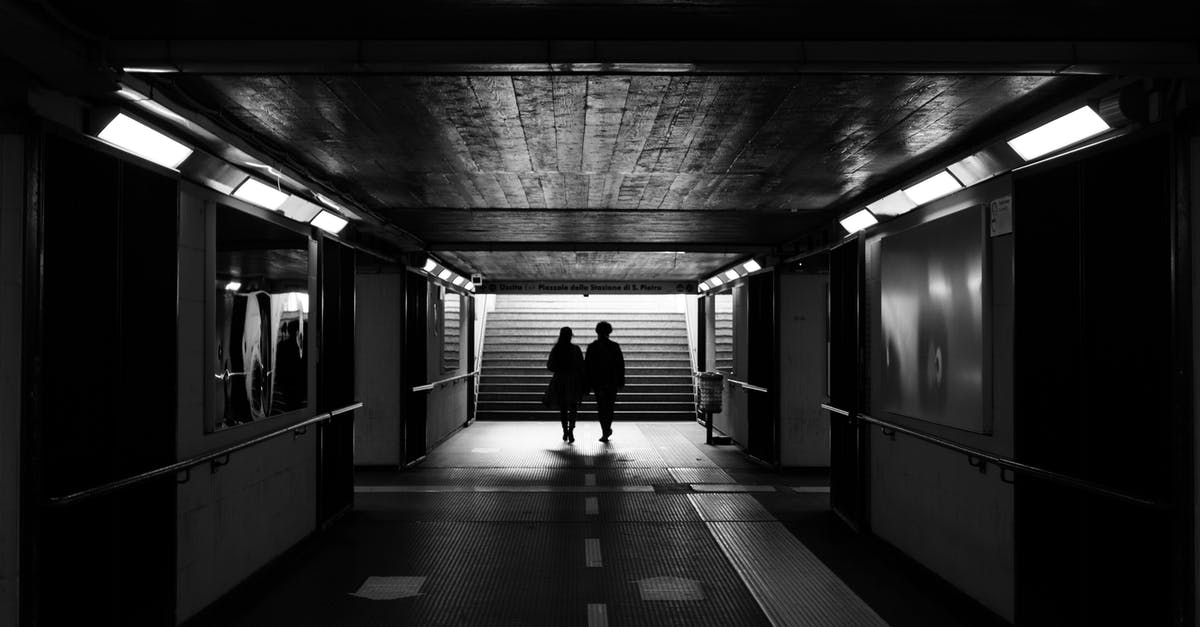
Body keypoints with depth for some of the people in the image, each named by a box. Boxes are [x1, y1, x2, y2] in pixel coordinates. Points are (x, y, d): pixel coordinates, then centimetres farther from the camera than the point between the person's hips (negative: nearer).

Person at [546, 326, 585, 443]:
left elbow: (551, 367, -2)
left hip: (560, 381, 1)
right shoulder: (575, 349, -7)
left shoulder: (555, 350, -5)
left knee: (563, 408, 14)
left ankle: (565, 431, 17)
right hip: (573, 381, -1)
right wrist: (583, 382, 3)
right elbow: (581, 366, -6)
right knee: (573, 407, 5)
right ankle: (571, 429, -15)